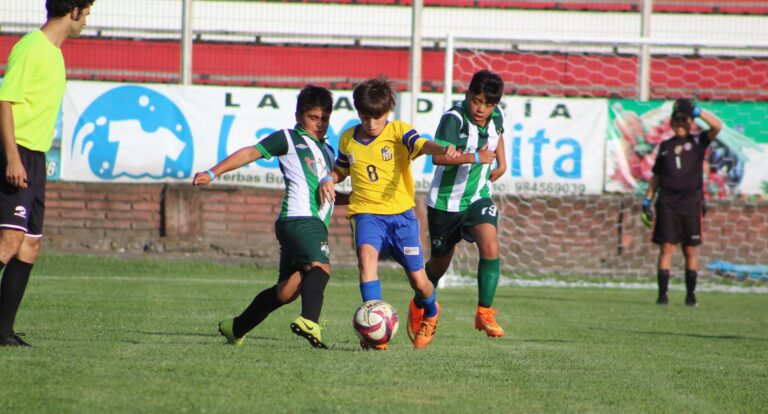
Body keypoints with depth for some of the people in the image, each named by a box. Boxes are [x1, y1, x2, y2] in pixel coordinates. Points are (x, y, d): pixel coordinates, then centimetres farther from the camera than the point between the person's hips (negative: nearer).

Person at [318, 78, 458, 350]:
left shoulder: (397, 131, -3)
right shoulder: (348, 139, 9)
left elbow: (421, 144, -23)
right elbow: (340, 170, 26)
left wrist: (442, 150, -45)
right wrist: (328, 181, 2)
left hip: (401, 214, -1)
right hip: (367, 213, 1)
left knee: (418, 281, 3)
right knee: (366, 254, -31)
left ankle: (430, 312, 40)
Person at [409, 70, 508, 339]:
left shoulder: (495, 118, -2)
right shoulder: (454, 119, -22)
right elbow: (438, 156, -36)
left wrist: (501, 162, 12)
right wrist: (476, 158, -38)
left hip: (478, 197, 4)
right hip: (446, 200, -4)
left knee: (490, 247, -23)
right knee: (440, 262, 13)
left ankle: (484, 312, -15)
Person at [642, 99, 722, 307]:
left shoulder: (698, 141, 6)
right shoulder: (665, 146, 12)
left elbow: (717, 126, -10)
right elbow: (656, 176, 16)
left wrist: (698, 111, -14)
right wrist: (648, 199, 10)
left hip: (691, 203, -1)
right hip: (667, 203, 1)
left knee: (691, 250, 2)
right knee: (666, 248, -3)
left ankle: (691, 294, 8)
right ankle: (662, 294, -4)